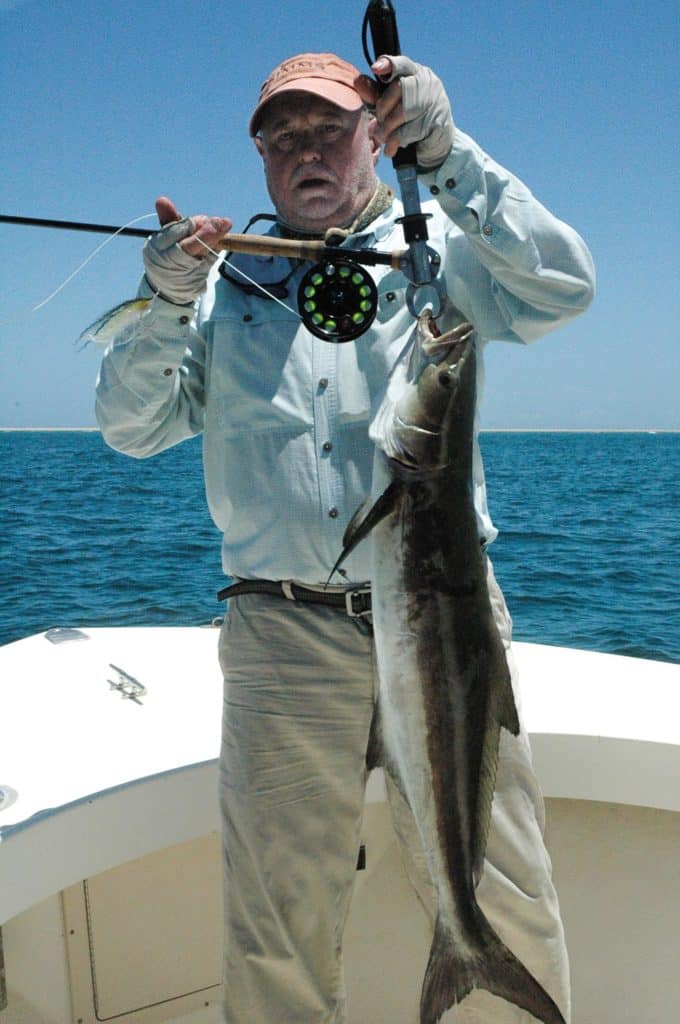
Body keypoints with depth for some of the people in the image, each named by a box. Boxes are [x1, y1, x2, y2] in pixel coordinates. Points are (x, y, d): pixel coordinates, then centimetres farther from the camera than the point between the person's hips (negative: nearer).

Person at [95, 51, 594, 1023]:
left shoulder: (436, 254, 10)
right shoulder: (225, 285, 15)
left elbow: (560, 287, -7)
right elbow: (131, 428, 9)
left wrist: (445, 151, -11)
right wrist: (167, 304, -7)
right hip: (283, 639, 2)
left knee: (505, 910, 5)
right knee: (277, 925, 9)